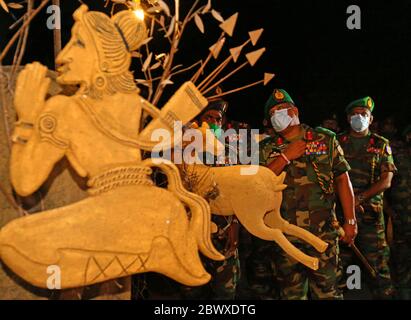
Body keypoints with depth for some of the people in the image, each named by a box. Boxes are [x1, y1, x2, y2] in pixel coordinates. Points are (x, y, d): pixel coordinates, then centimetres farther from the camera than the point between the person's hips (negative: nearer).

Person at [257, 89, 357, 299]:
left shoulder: (325, 139, 6)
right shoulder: (266, 149, 9)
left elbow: (342, 179, 4)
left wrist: (350, 220, -1)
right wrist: (286, 157, -9)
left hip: (323, 232, -2)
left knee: (327, 291, 0)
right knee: (291, 291, 11)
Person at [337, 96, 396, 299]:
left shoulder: (381, 145, 10)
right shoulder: (338, 142, 11)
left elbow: (386, 181, 1)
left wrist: (360, 198, -11)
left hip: (370, 209, 0)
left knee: (377, 261, -4)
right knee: (339, 258, 0)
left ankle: (383, 294, 3)